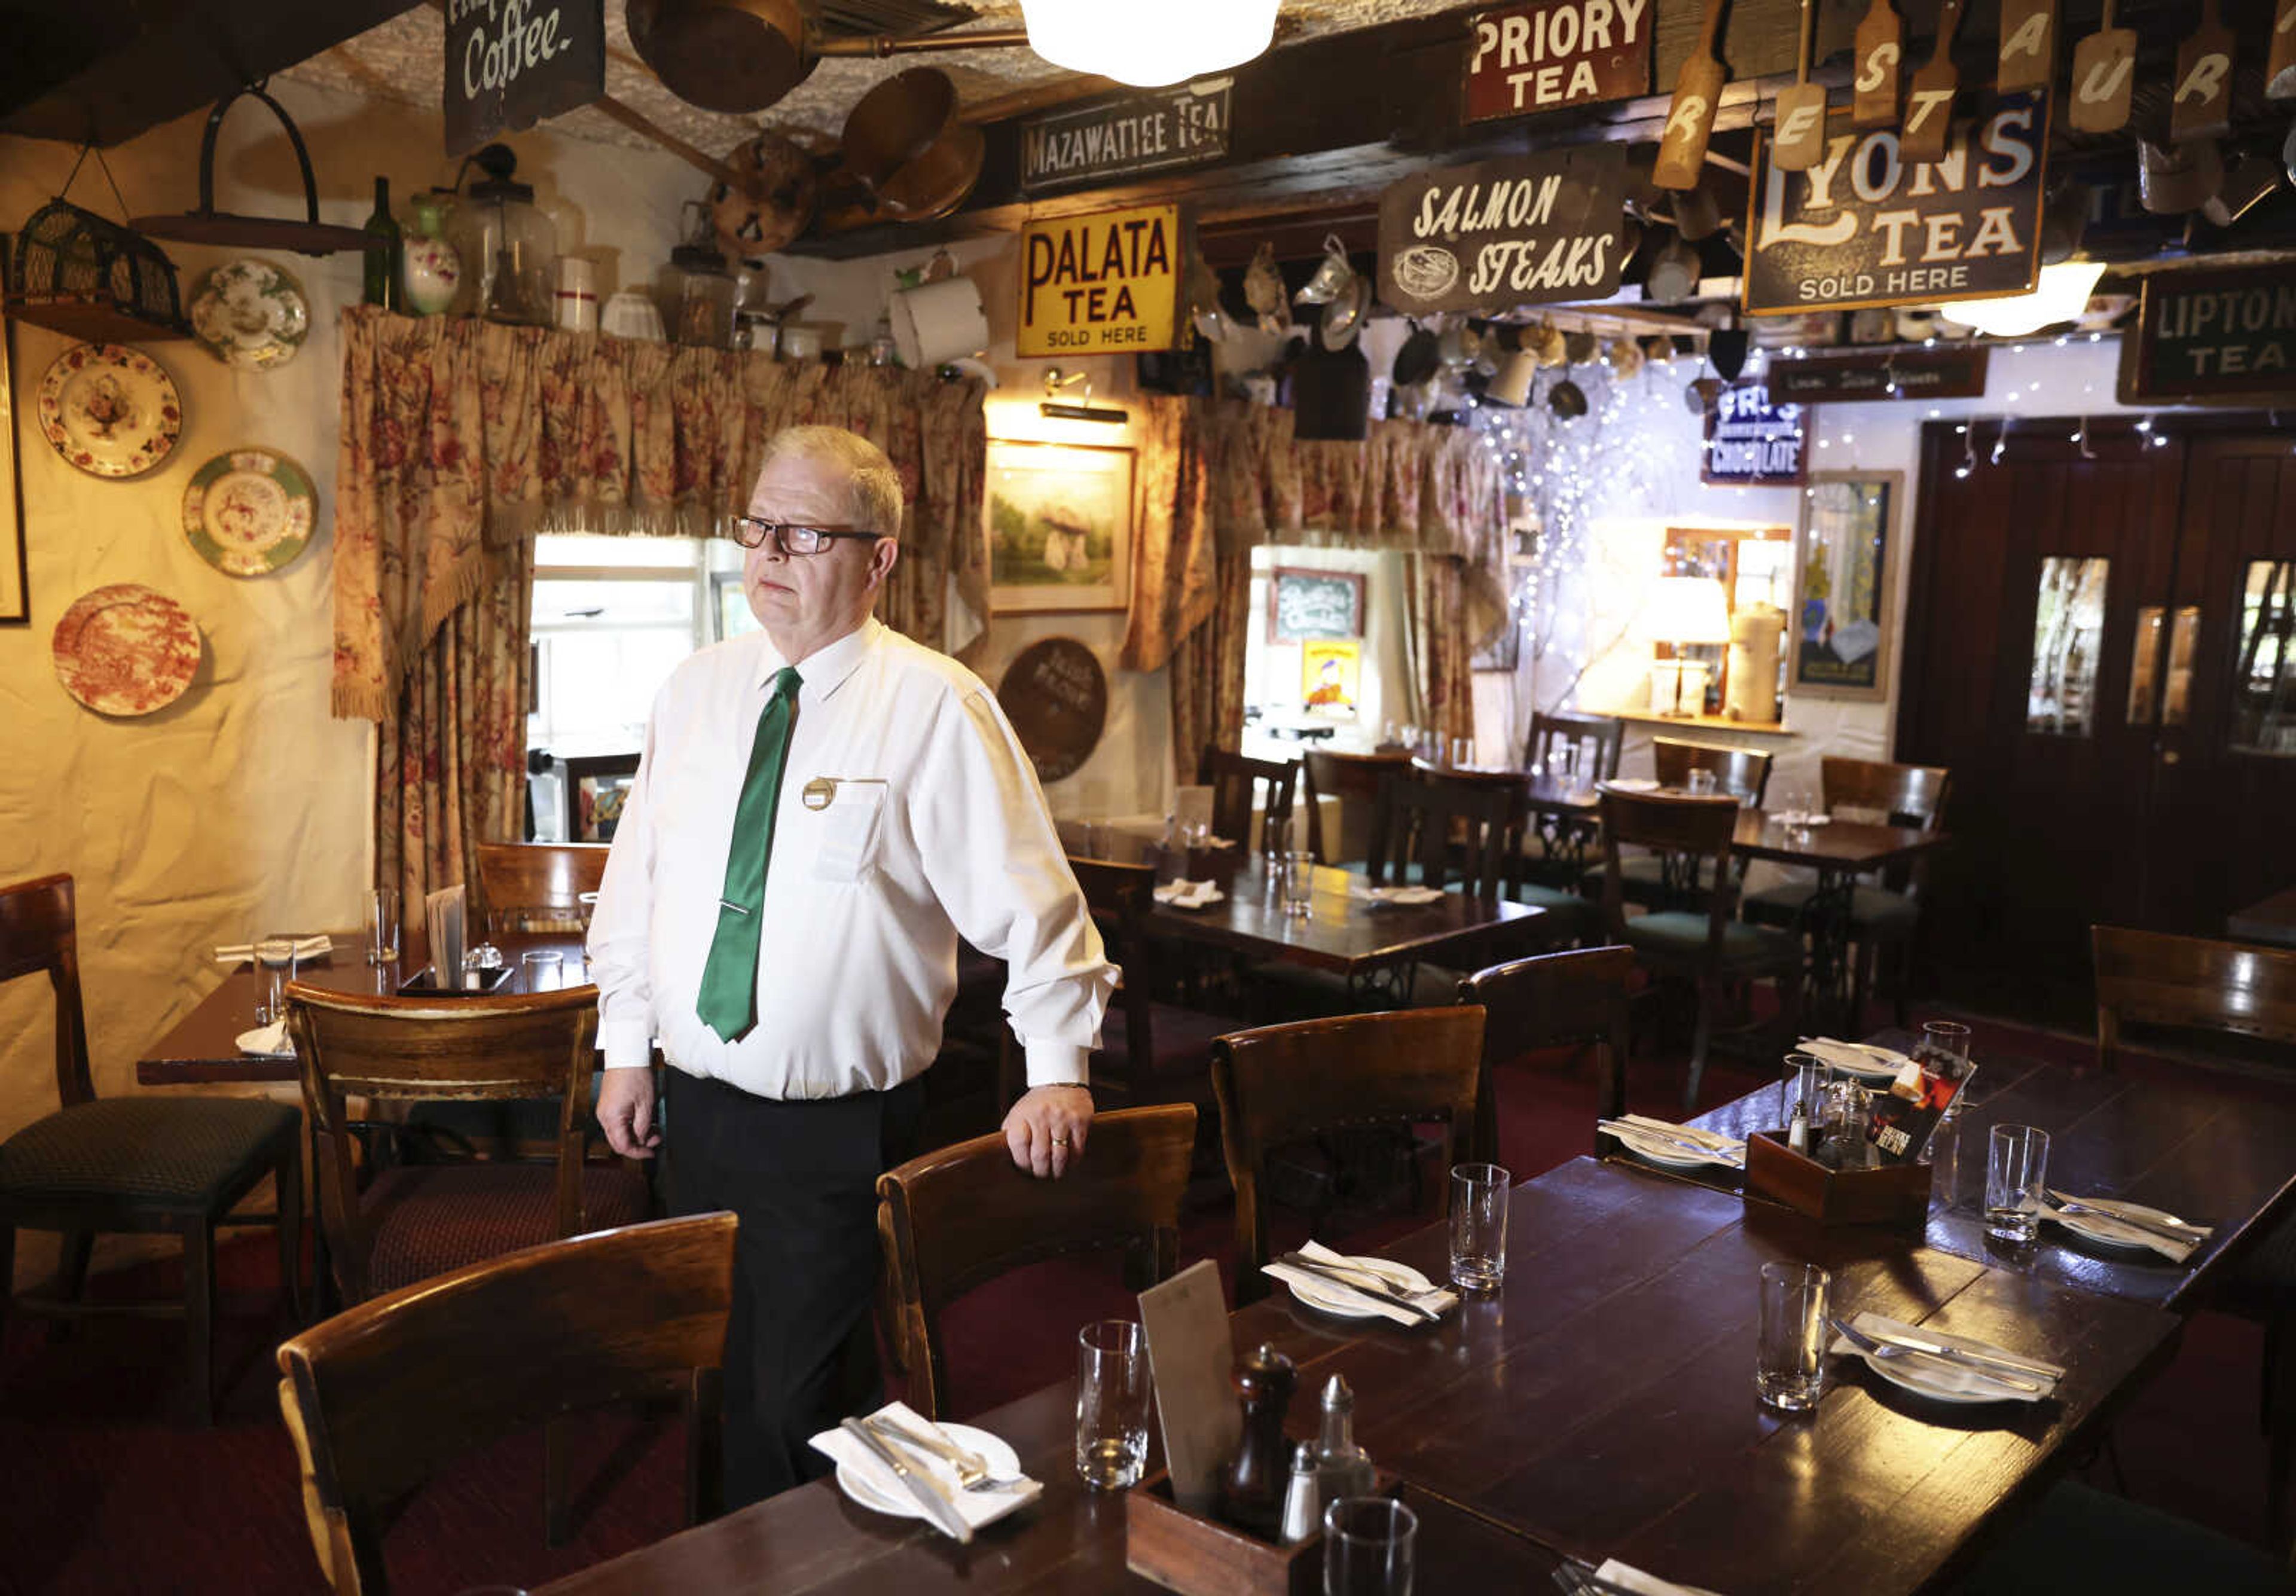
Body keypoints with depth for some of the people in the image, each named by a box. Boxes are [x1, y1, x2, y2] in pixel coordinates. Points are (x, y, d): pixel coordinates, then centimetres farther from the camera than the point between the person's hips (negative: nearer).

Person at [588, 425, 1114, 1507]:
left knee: (799, 1412, 4)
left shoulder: (936, 707, -11)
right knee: (708, 1387, 20)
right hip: (691, 1105, 6)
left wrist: (1058, 1072, -15)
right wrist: (625, 1051, 9)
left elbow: (1034, 902, -11)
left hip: (837, 1133, -5)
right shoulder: (697, 689, 5)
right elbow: (636, 877, 11)